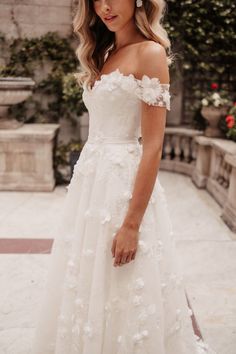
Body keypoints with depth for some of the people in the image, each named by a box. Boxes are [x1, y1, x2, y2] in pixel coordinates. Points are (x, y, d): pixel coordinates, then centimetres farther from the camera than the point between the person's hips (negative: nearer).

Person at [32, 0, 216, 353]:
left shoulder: (150, 52, -9)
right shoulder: (103, 54, 15)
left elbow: (153, 145, -15)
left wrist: (131, 224, -19)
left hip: (125, 183, -8)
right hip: (91, 179, 8)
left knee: (122, 298, 4)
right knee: (86, 289, 17)